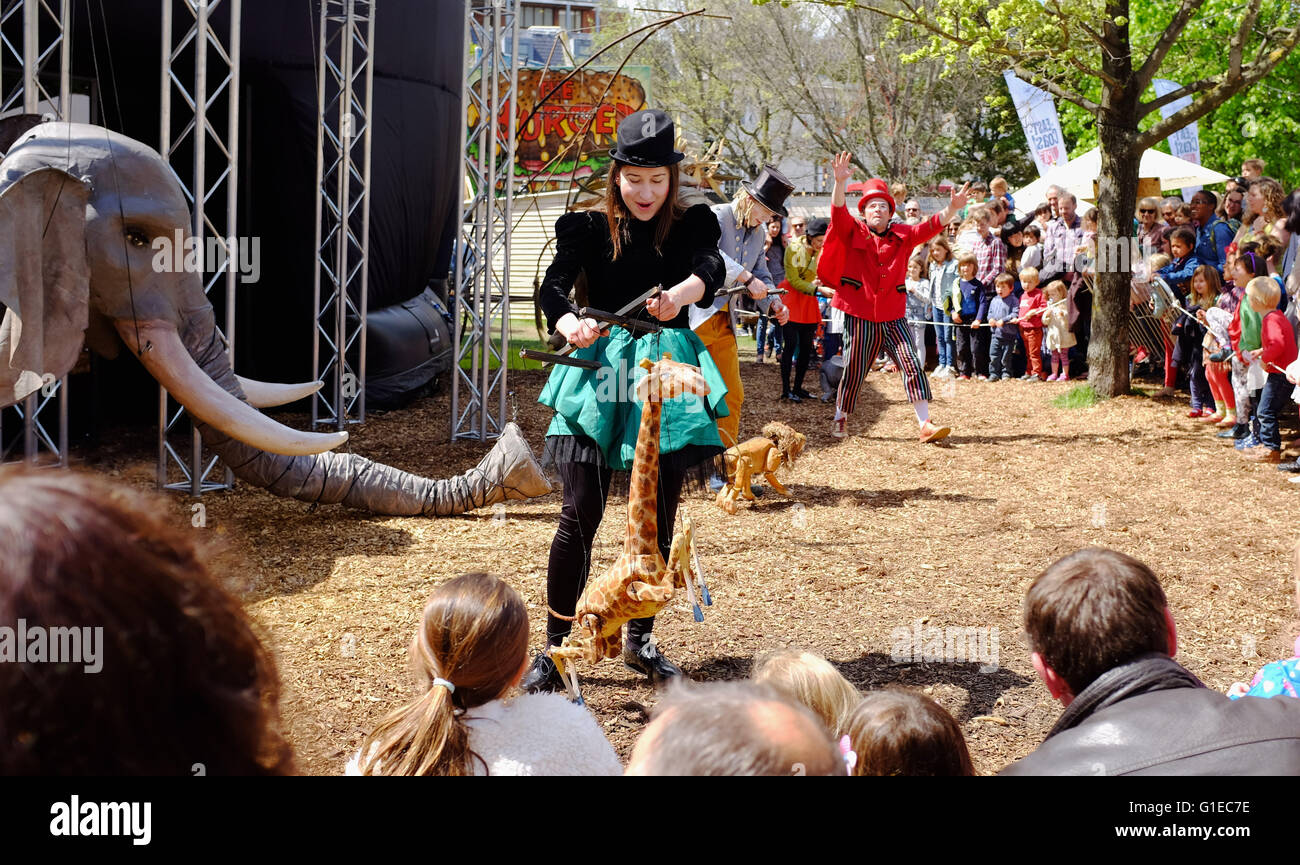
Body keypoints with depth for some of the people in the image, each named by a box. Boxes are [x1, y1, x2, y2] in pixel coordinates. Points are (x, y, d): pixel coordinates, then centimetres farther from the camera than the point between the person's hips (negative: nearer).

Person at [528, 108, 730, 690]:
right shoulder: (590, 227, 5)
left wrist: (683, 291, -40)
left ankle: (640, 640, 23)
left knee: (659, 519, 5)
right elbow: (553, 285, -10)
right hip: (601, 371, -1)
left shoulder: (691, 226, 5)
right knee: (580, 515, -7)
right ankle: (554, 646, 4)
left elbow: (713, 269, -16)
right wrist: (570, 324, -33)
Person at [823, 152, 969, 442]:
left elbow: (932, 225, -3)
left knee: (912, 365, -7)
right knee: (854, 370, 5)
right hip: (859, 316, -2)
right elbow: (838, 212, -16)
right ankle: (840, 420, 24)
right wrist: (840, 182, -34)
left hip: (892, 317, 2)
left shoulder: (902, 236, 8)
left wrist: (952, 208, -23)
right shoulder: (853, 233, 1)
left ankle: (925, 424, -6)